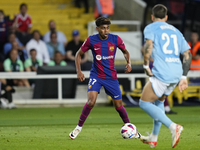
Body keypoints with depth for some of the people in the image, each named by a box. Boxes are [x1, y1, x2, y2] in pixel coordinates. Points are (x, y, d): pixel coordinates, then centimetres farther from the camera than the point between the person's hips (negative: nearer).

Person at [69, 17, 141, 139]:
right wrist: (79, 71, -7)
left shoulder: (115, 39, -7)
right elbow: (79, 54, 4)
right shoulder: (91, 40, -9)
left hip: (111, 77, 1)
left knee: (118, 105, 6)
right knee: (91, 101, -22)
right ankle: (79, 127, -7)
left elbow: (125, 52, 11)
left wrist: (129, 63, -7)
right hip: (96, 75, -1)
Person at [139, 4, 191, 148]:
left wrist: (146, 65, -5)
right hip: (176, 74, 7)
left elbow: (149, 45, -15)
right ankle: (154, 138, 27)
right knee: (159, 101, 26)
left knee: (144, 103, 3)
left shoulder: (151, 28, 6)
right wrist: (183, 77, 18)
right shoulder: (176, 31, 23)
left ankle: (173, 126, -15)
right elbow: (188, 54, 17)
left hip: (161, 73, -7)